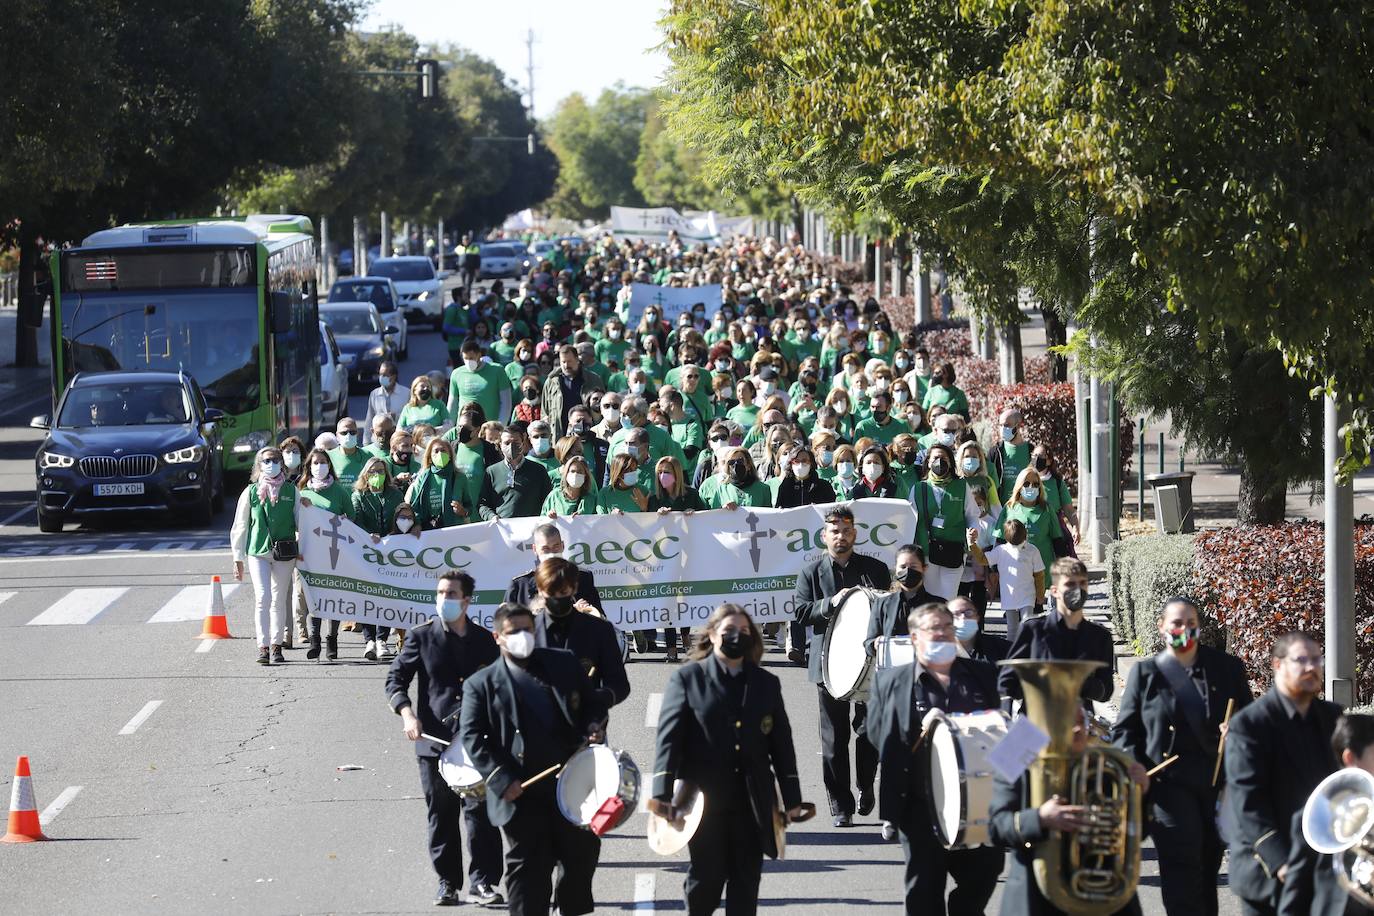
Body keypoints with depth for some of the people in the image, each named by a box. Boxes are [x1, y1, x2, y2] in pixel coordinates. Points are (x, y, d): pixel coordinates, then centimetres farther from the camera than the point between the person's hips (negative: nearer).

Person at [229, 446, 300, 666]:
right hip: (258, 551, -1)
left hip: (285, 551, 1)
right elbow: (239, 527, 9)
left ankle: (276, 646, 18)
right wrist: (238, 559, 7)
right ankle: (263, 647, -16)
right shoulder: (251, 492, 4)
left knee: (279, 600, 8)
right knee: (262, 598, -13)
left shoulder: (291, 491, 6)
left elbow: (300, 522, 9)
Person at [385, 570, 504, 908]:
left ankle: (482, 882, -3)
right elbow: (395, 680, 2)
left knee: (479, 810, -7)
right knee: (441, 815, 6)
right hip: (434, 740, 0)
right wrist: (407, 714, -15)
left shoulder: (484, 640, 8)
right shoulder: (422, 637, 3)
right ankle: (447, 882, 15)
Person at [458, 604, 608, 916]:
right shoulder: (482, 685, 1)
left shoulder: (564, 664, 11)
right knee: (527, 873, 1)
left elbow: (593, 703, 18)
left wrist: (592, 728, -6)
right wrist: (502, 781, -16)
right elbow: (471, 737, -6)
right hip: (523, 795, -3)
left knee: (582, 856, 14)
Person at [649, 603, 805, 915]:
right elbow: (669, 735, -6)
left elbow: (781, 743, 12)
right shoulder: (687, 678, 1)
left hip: (752, 801, 3)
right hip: (704, 798, -3)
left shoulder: (766, 684, 12)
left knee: (746, 880, 3)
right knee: (706, 876, 3)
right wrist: (662, 792, -15)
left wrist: (792, 796, 9)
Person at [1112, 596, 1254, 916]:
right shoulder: (1146, 673, 5)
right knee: (1182, 873, -11)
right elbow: (1124, 730, 6)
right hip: (1170, 786, -3)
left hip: (1219, 784, 3)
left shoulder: (1227, 668, 8)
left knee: (1207, 873, 11)